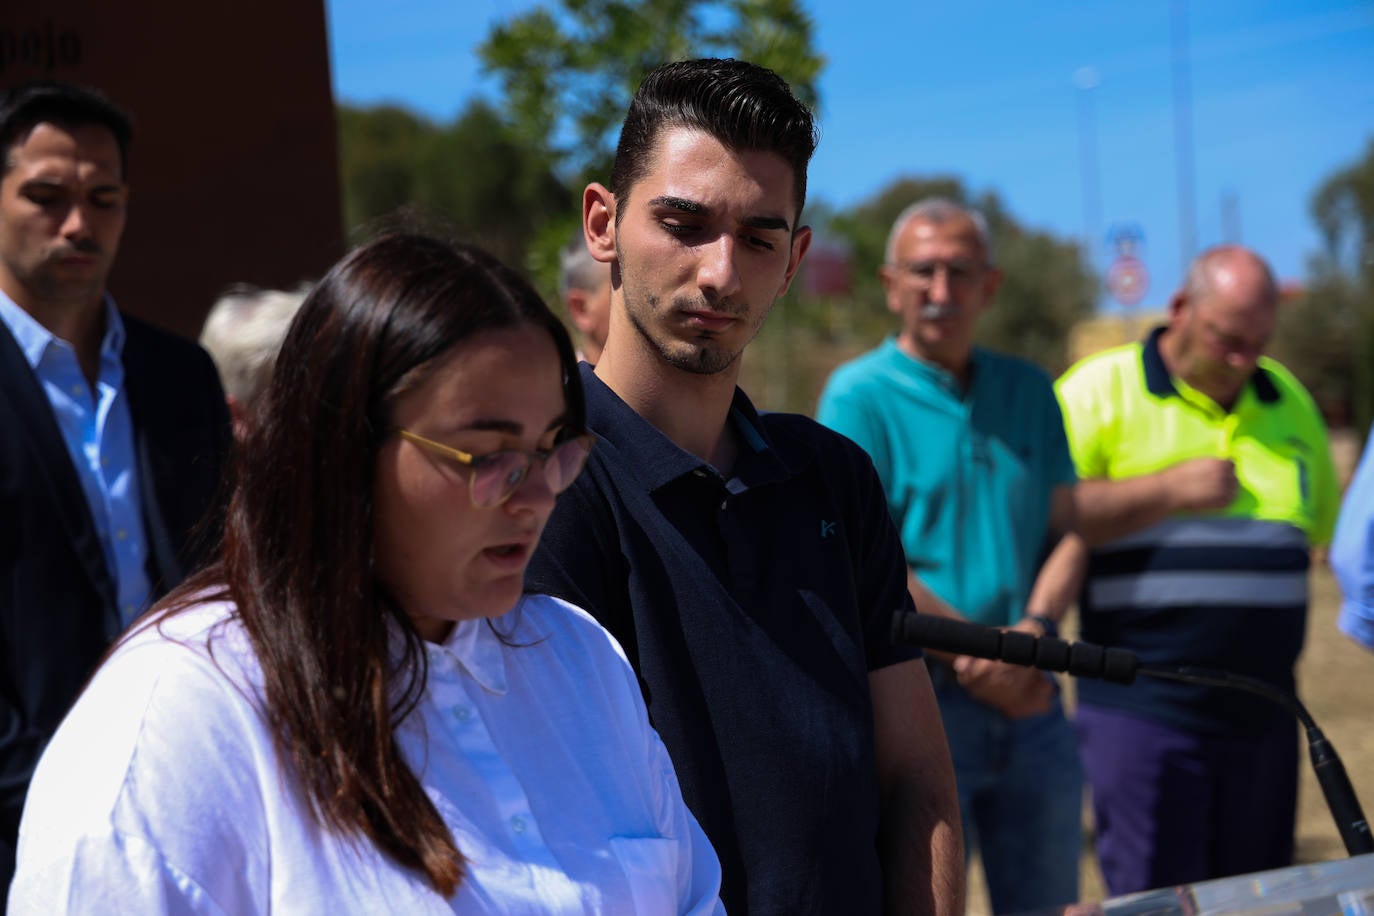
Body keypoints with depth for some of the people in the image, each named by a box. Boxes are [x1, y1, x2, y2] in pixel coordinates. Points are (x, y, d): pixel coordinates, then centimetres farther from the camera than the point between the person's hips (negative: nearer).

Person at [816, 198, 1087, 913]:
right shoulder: (857, 396, -4)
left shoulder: (1031, 391, 14)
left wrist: (1035, 631, -9)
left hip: (1029, 701, 5)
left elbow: (1068, 532, 10)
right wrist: (982, 659, -13)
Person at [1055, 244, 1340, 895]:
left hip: (1262, 713, 5)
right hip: (1141, 711, -5)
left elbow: (1321, 528, 26)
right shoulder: (1098, 390, -3)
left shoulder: (1290, 401, 15)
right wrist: (1168, 492, -15)